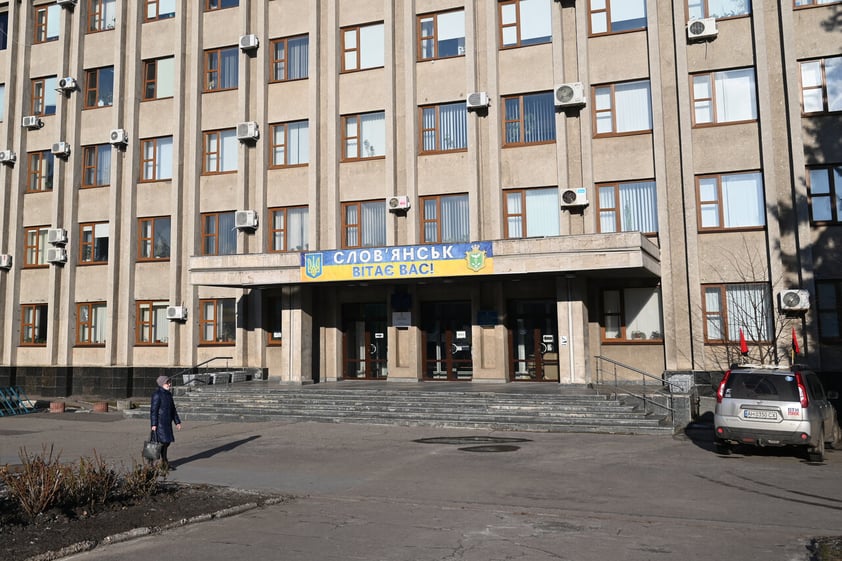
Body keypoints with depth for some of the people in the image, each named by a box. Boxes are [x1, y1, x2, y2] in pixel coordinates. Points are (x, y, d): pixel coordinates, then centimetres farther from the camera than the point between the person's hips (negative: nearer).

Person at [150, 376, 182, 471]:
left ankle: (164, 463, 22)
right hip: (159, 422, -9)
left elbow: (173, 409, 18)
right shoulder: (157, 394, -13)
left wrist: (177, 422, 17)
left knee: (167, 442, 12)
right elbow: (153, 410, -16)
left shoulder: (168, 394, 13)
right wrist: (154, 424, -20)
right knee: (162, 442, -7)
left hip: (167, 422, 9)